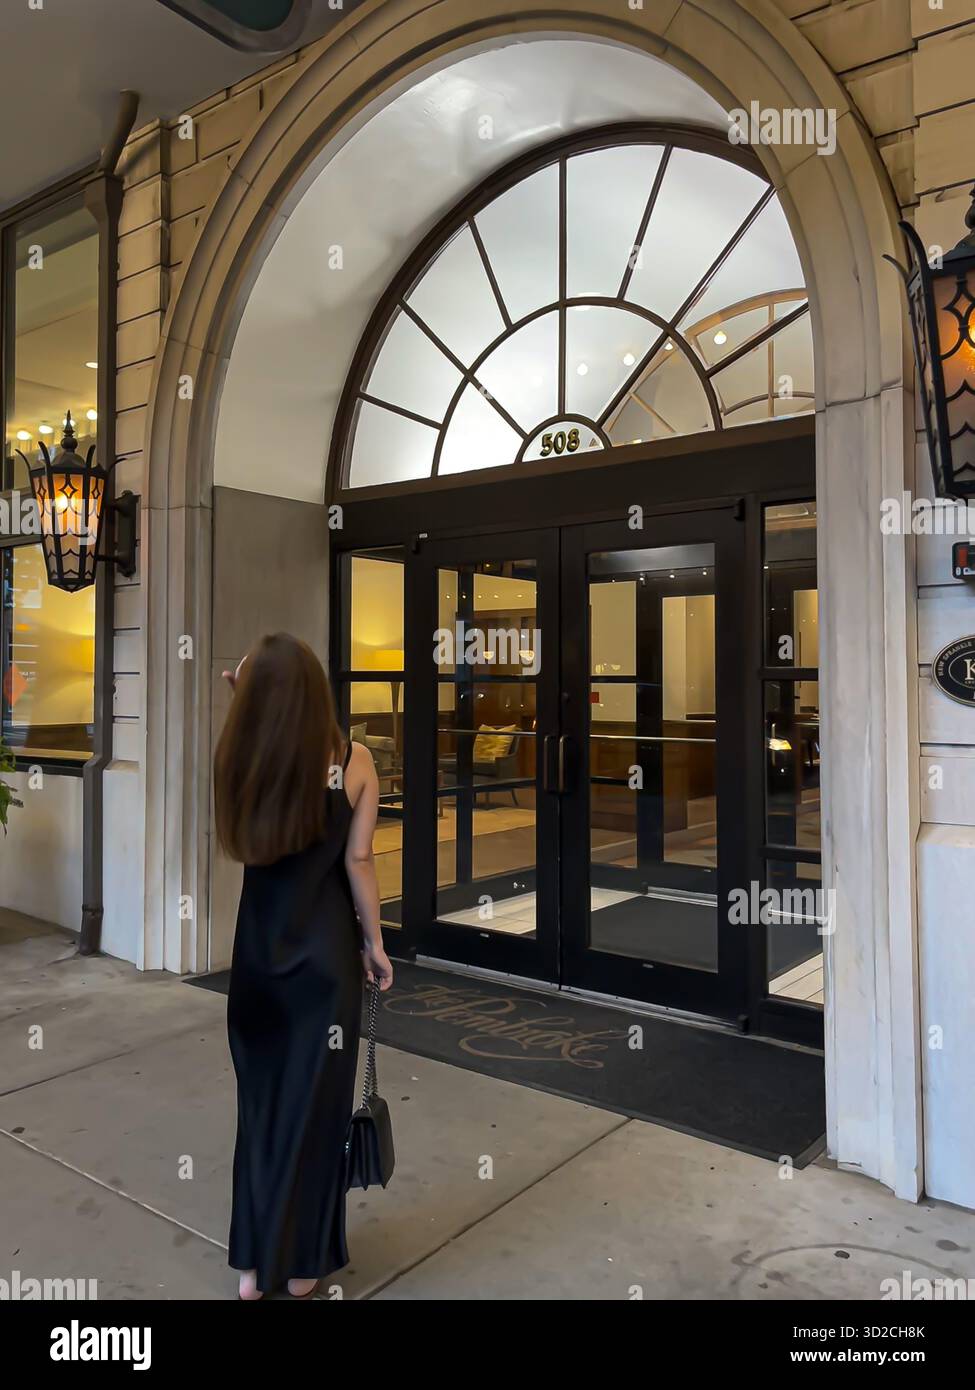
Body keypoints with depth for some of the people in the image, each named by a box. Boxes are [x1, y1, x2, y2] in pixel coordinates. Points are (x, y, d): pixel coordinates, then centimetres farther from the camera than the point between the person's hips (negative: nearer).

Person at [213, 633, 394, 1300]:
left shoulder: (236, 757, -10)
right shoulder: (355, 761, -14)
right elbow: (358, 863, -11)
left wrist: (243, 692, 9)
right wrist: (375, 941, 4)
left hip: (257, 948, 2)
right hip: (325, 950, -2)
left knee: (259, 1095, 18)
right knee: (314, 1099, 12)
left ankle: (253, 1262, 29)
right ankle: (304, 1260, 27)